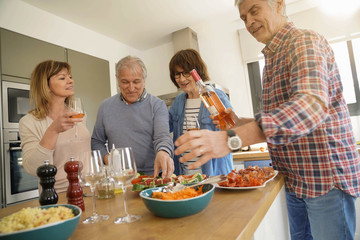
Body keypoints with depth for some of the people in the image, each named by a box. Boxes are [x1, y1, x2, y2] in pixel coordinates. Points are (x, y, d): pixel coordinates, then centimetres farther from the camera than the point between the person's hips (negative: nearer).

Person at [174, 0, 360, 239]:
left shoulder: (305, 41, -15)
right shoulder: (272, 58, 13)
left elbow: (312, 104, -35)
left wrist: (231, 138, -45)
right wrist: (240, 122, 2)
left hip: (326, 175, -8)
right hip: (295, 180, 8)